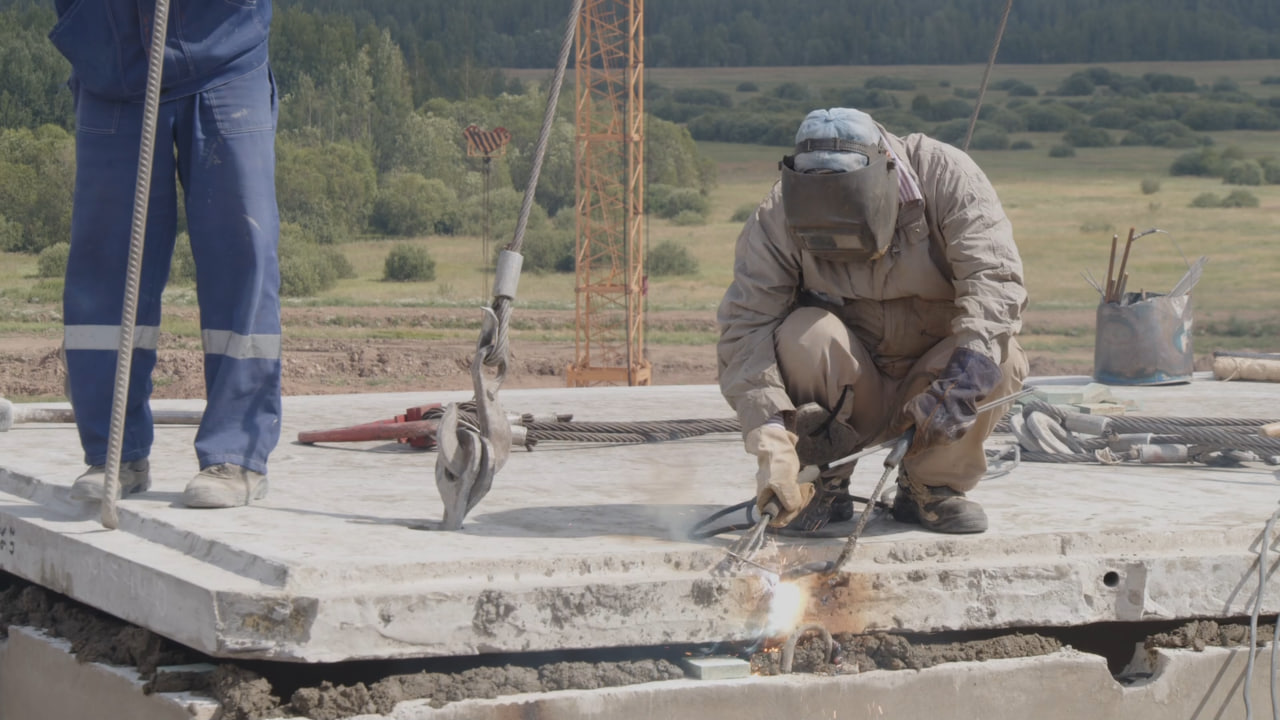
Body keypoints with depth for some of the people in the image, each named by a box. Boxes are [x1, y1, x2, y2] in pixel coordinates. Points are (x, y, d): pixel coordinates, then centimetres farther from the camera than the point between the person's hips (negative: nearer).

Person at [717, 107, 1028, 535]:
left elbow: (993, 275, -30)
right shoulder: (778, 219, -19)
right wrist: (770, 437, -39)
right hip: (845, 397, 0)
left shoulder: (944, 175, -20)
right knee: (805, 332, -30)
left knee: (1001, 357, -28)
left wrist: (962, 378, -44)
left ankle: (931, 487, -4)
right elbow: (745, 326, -25)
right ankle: (821, 486, -8)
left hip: (929, 385, 1)